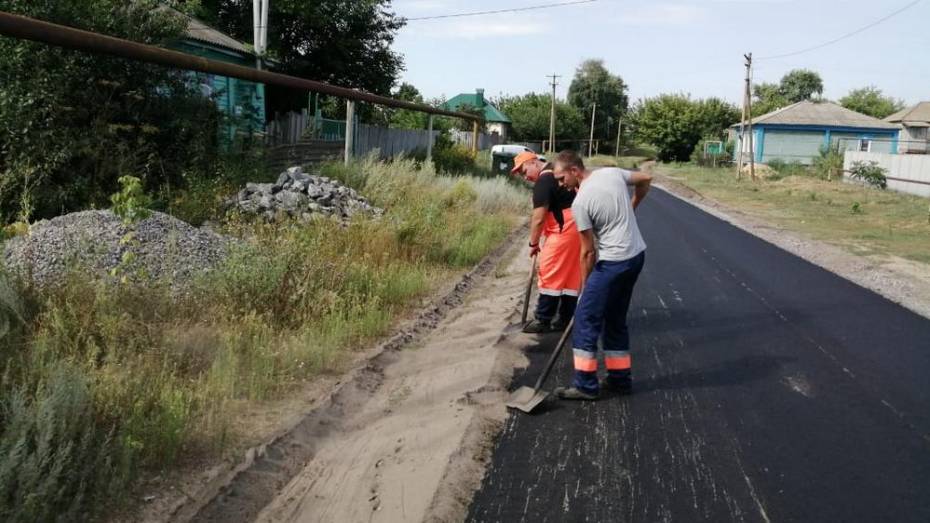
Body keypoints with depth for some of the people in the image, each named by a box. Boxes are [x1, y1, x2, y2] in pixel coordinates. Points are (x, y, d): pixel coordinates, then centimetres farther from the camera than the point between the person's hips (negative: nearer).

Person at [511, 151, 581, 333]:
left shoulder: (543, 182, -14)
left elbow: (538, 219, -16)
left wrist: (533, 243, -4)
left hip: (564, 230, -10)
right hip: (577, 227, 10)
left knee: (550, 276, -3)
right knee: (571, 275, 12)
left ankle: (543, 320, 3)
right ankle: (564, 319, 19)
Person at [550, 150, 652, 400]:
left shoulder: (580, 202, -16)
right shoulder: (613, 172, 2)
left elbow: (588, 251, -10)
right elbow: (646, 179, 20)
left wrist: (585, 283, 3)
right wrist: (632, 207, 29)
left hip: (612, 262, -9)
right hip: (637, 255, 9)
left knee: (586, 320, -2)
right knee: (616, 319, 18)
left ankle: (585, 385, 0)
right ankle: (621, 378, 24)